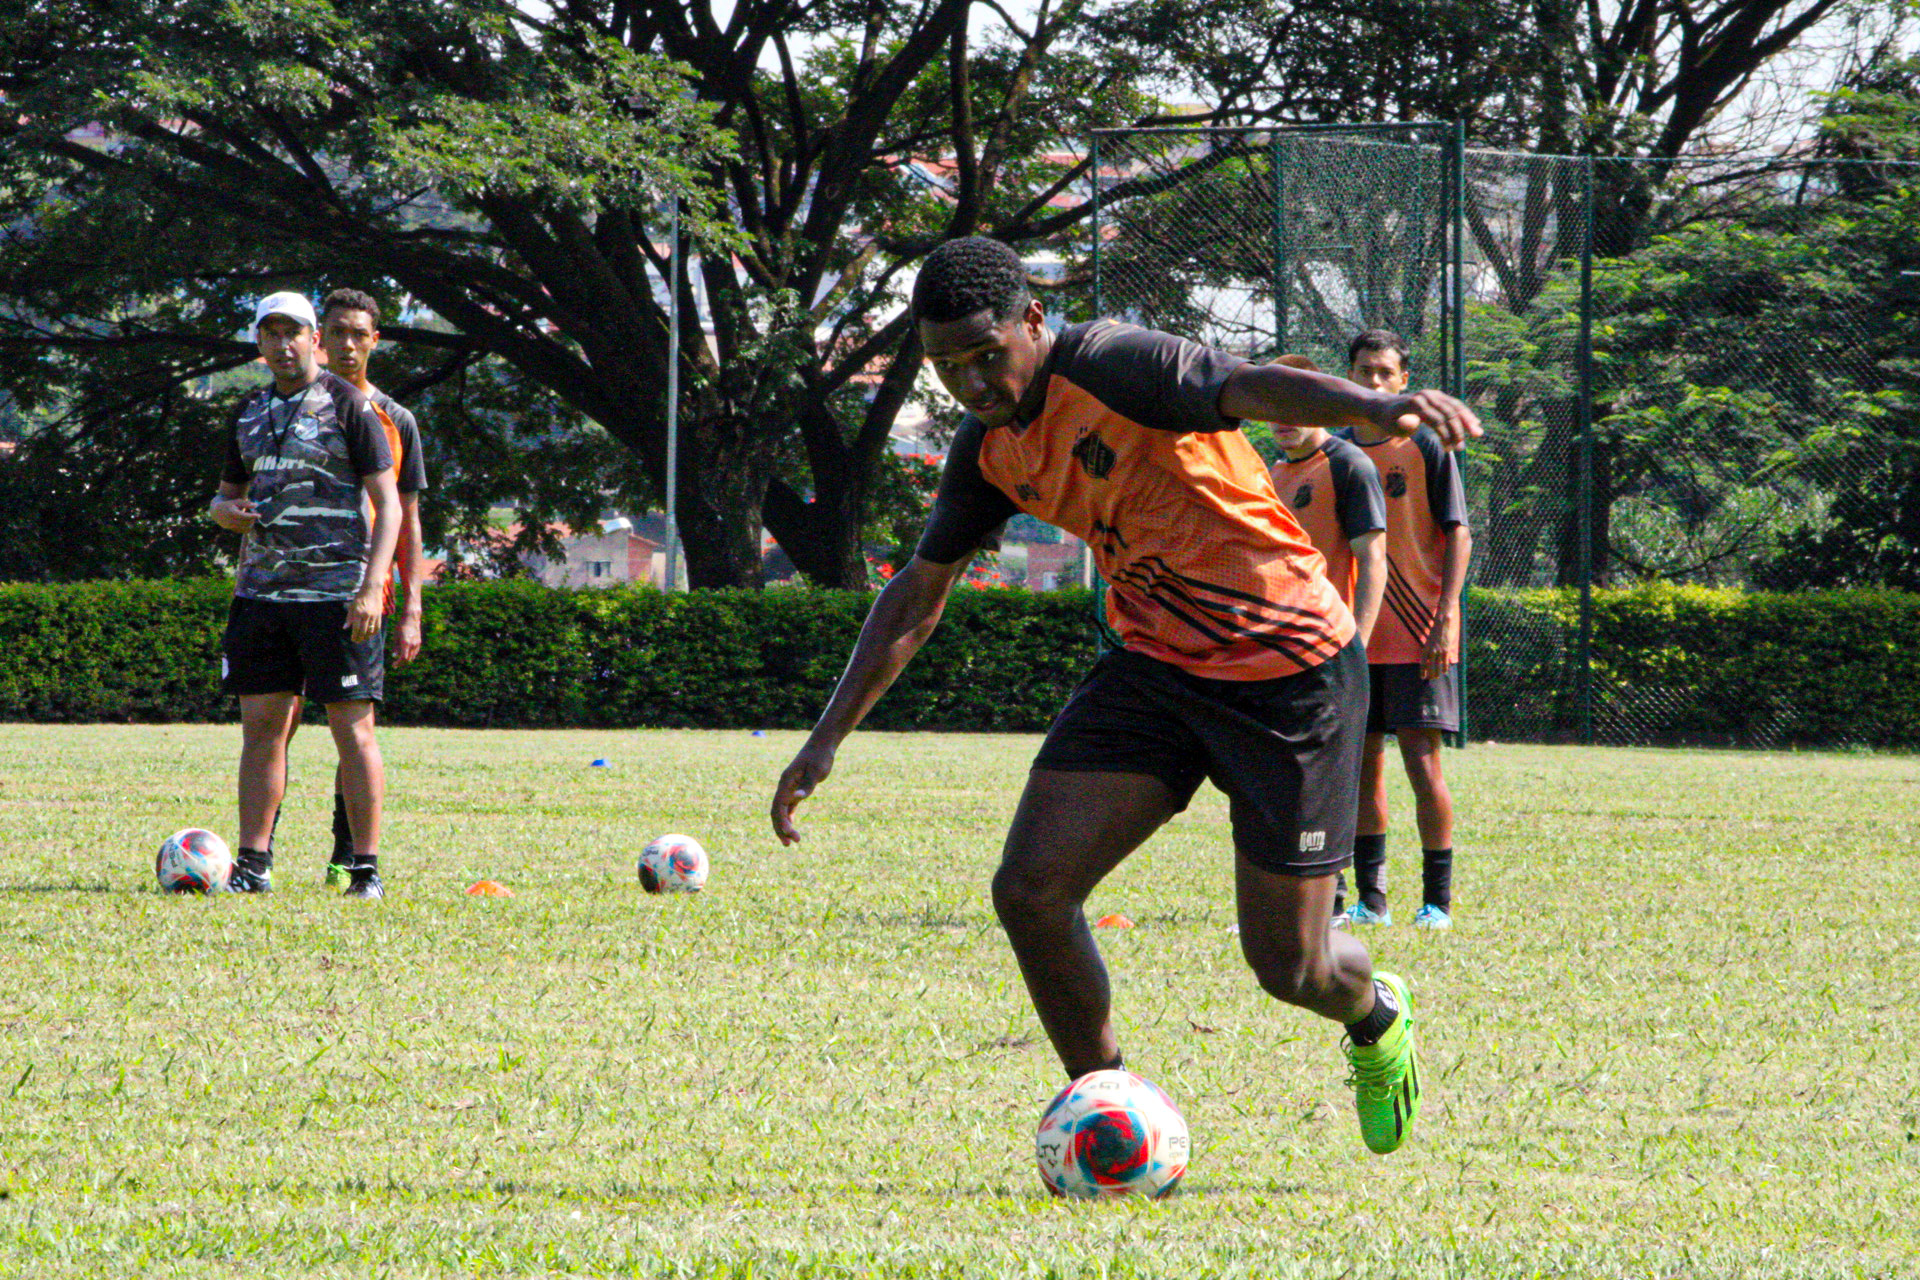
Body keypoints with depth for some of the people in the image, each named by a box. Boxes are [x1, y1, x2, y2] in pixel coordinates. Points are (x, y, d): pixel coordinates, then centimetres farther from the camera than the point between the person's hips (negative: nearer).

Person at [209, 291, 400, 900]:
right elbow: (229, 492, 26)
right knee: (261, 725, 3)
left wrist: (372, 586, -16)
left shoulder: (347, 405, -3)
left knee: (352, 728, -4)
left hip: (335, 593, -6)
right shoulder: (251, 412, 15)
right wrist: (223, 509, 0)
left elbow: (387, 503, -5)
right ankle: (252, 865, 6)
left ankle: (367, 869, -1)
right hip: (262, 591, 6)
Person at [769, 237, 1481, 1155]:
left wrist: (1377, 407, -57)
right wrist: (828, 736, 11)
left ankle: (1376, 1017, 37)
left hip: (1291, 667, -6)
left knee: (1289, 968, -1)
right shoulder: (991, 448, 3)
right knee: (1029, 889, -11)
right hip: (1155, 663, 7)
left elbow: (1249, 388, -37)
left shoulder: (1111, 365, -20)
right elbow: (918, 595, 16)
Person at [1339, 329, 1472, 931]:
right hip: (1356, 634, 5)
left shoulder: (1426, 447, -2)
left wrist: (1444, 618, -13)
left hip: (1419, 638, -5)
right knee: (1363, 765, 6)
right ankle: (1370, 898, 12)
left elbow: (1458, 535, -5)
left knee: (1422, 763, -9)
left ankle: (1437, 899, -3)